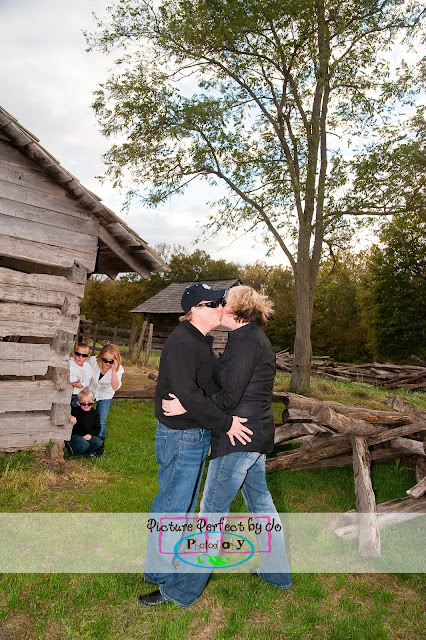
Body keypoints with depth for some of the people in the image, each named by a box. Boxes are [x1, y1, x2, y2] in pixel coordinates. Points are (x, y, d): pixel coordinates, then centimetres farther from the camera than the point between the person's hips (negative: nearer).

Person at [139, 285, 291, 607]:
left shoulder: (244, 340, -17)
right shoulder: (257, 338, 13)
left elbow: (229, 396, -21)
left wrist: (186, 406, -17)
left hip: (238, 437, -10)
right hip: (256, 435, 10)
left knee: (212, 510, -2)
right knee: (261, 502, 21)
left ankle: (181, 590, 10)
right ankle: (277, 571, 36)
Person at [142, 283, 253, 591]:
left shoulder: (202, 341, 10)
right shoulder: (181, 342, -23)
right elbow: (188, 394, -31)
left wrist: (226, 419, 7)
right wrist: (225, 423, -26)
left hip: (198, 433, 10)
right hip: (180, 435, -10)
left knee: (187, 499, 23)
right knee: (172, 502, 4)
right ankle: (158, 571, 23)